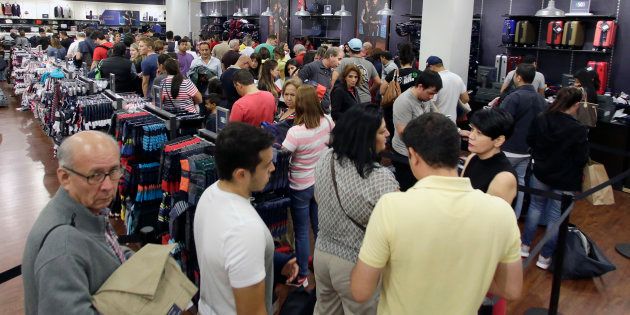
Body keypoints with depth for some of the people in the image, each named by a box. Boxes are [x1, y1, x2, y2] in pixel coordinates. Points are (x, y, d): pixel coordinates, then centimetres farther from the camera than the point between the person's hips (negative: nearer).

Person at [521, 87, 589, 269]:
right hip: (565, 183, -4)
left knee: (536, 207, 23)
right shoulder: (579, 130, -23)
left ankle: (525, 246, 31)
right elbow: (582, 160, -15)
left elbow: (530, 142, 5)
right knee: (555, 217, 10)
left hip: (540, 175, 4)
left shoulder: (540, 120, -10)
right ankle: (545, 257, 23)